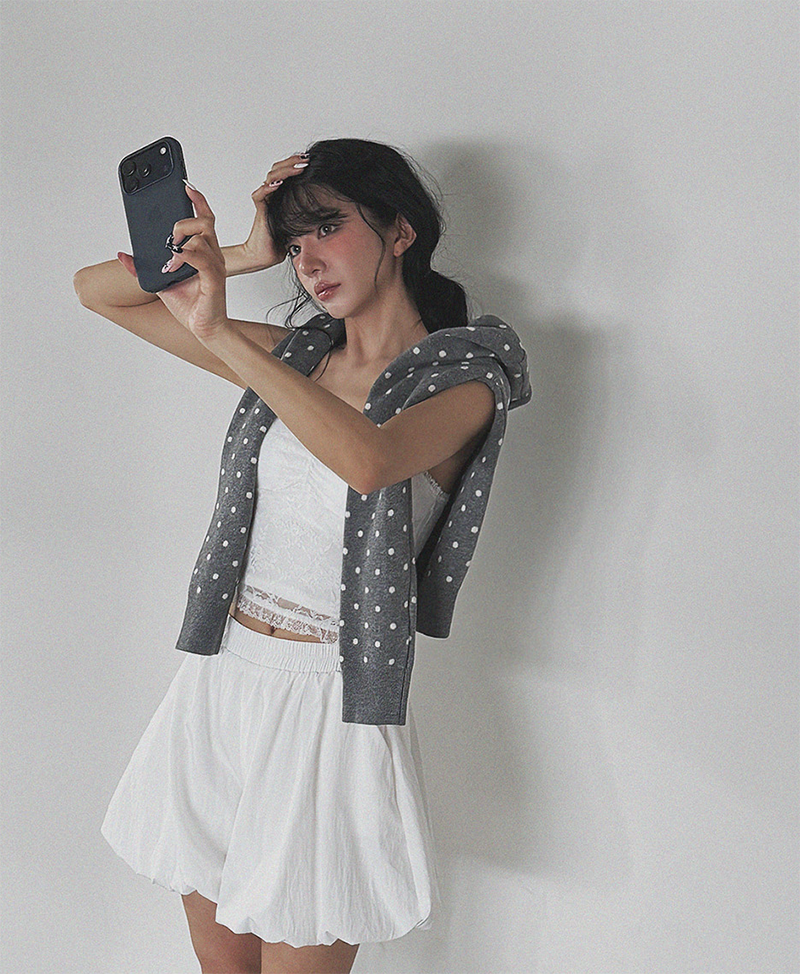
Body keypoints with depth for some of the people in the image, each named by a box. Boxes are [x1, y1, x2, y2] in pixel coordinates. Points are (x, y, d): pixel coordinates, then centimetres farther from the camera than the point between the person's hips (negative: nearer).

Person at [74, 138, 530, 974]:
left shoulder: (463, 377, -7)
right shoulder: (291, 355, 8)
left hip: (330, 706, -5)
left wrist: (219, 332, -33)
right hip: (221, 679, 5)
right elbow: (96, 290, 10)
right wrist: (241, 255, -3)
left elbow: (368, 461, -31)